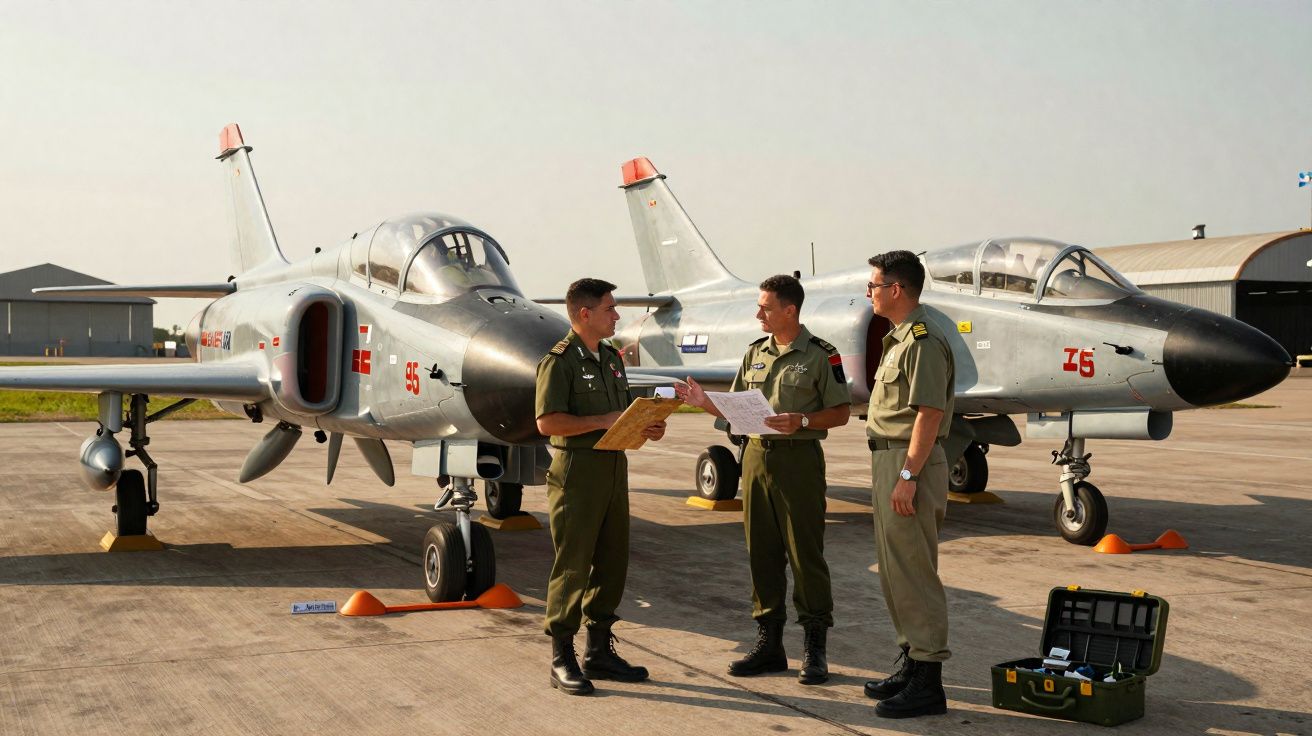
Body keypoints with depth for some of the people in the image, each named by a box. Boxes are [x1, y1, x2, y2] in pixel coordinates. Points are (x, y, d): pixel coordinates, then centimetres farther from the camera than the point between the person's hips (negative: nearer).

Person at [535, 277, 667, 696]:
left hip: (614, 466, 8)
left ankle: (599, 650, 22)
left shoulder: (611, 358, 15)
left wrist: (646, 428, 4)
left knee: (612, 562, 11)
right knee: (572, 565, -3)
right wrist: (603, 422, -20)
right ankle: (562, 658, 6)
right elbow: (548, 422, -19)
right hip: (577, 469, -8)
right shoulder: (559, 361, -11)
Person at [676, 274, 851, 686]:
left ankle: (814, 648, 6)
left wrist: (801, 421, -18)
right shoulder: (755, 354, 13)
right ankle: (769, 644, 17)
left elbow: (841, 412, -4)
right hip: (756, 455, 6)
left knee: (805, 555, -3)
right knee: (762, 554, 8)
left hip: (799, 458, -6)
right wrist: (704, 402, 0)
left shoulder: (820, 356, -4)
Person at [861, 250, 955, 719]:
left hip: (909, 464, -11)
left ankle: (928, 682, -2)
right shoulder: (899, 337, 18)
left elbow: (929, 412, -21)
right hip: (889, 459, 11)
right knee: (895, 570, 15)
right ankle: (911, 662, 25)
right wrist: (887, 471, 18)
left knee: (912, 572, -7)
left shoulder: (923, 340, -15)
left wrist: (908, 476, -24)